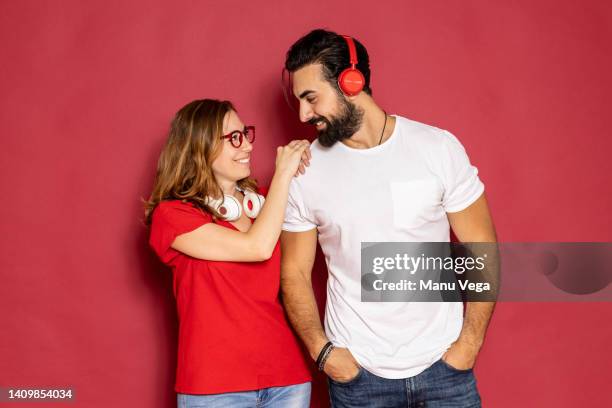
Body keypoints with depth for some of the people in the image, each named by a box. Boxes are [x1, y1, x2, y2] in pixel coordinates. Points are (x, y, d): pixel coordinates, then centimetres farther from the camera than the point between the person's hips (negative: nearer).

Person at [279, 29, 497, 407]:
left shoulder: (439, 147, -8)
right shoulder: (304, 171, -5)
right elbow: (295, 272, 1)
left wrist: (469, 344, -8)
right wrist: (322, 350, -9)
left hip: (442, 363, 0)